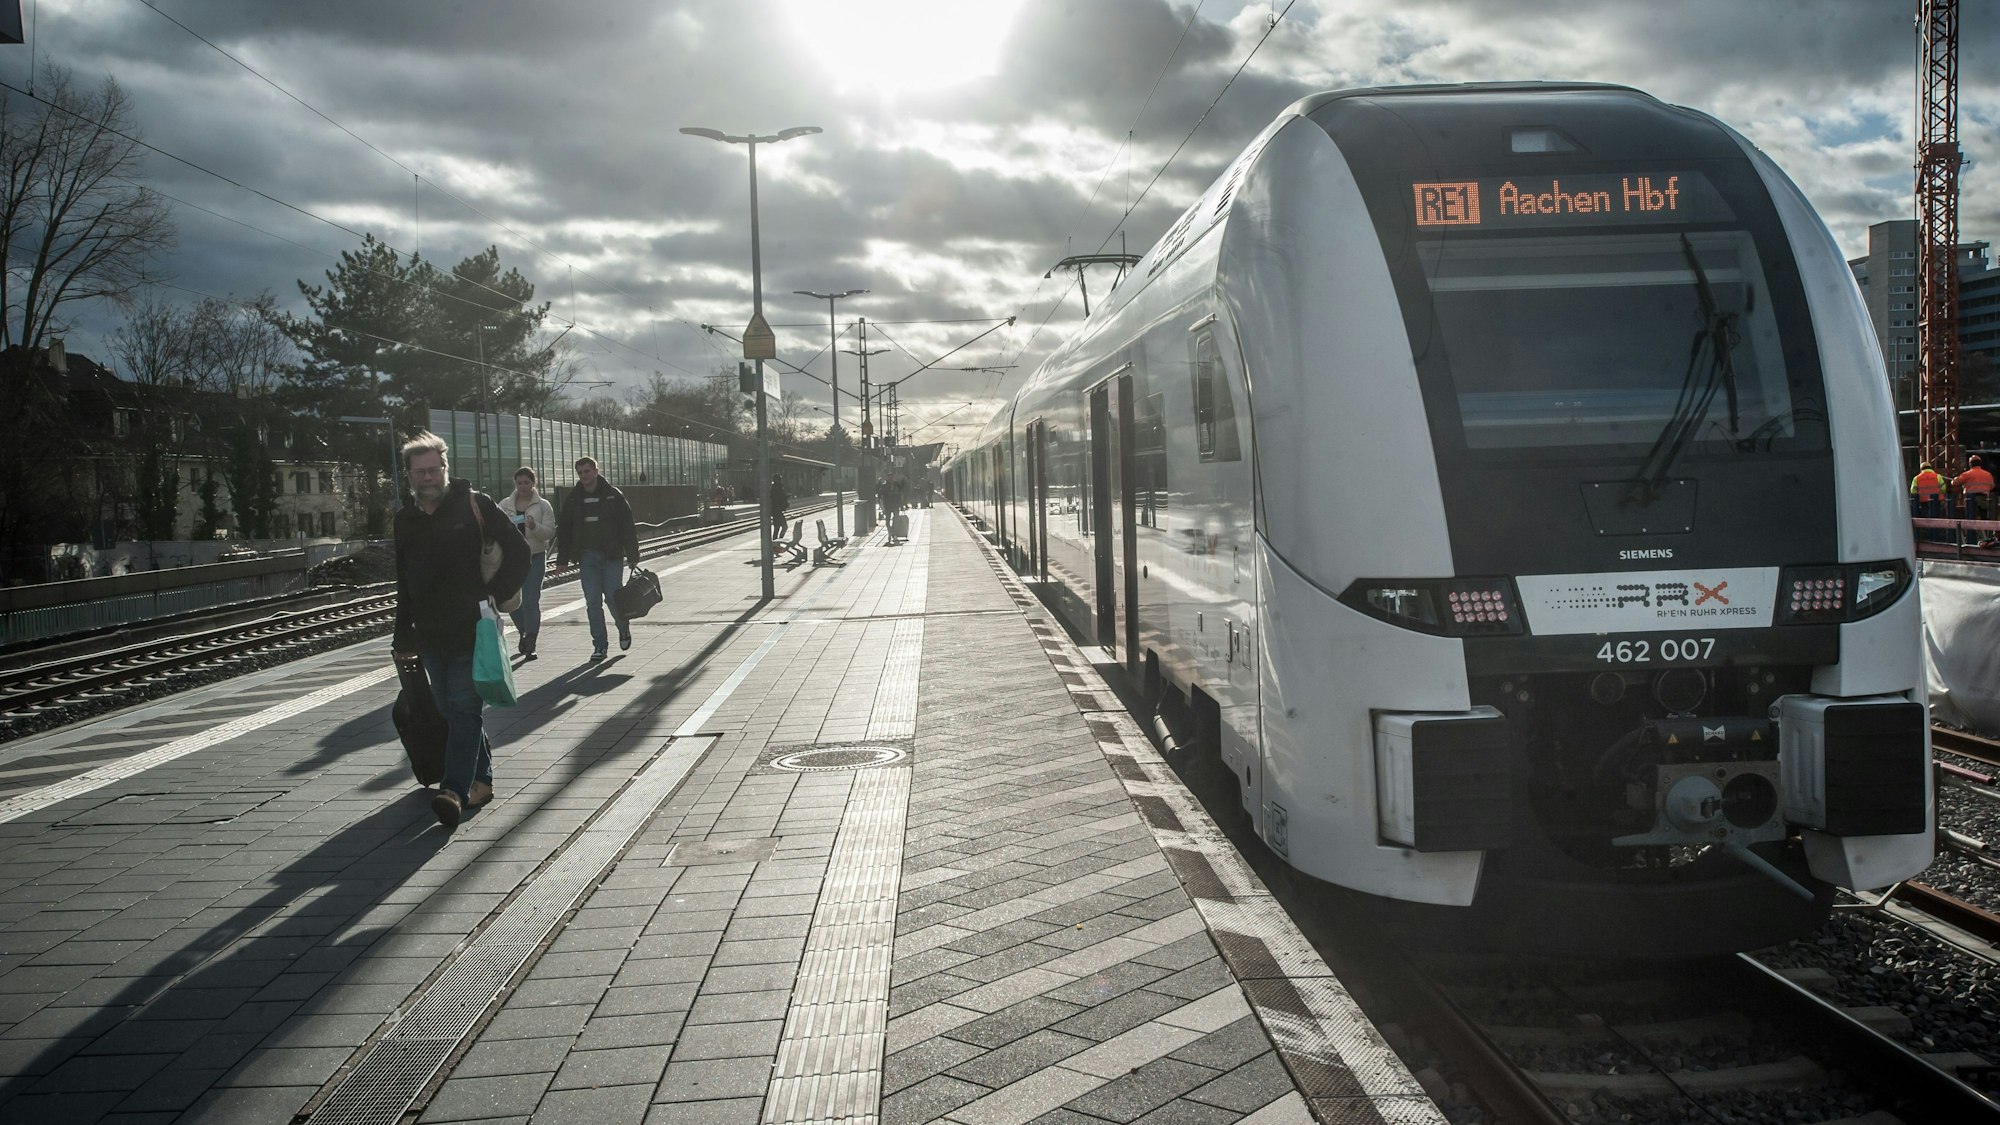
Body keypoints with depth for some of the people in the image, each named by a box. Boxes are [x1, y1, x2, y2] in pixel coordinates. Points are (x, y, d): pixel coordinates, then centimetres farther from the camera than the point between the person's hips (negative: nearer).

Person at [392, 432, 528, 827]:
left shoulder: (473, 505, -3)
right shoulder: (406, 519, 12)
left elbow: (518, 551, -3)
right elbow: (403, 583, 20)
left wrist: (494, 595, -11)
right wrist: (403, 637, 19)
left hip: (471, 630, -6)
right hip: (430, 635, 6)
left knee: (463, 708, -10)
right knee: (452, 711, 10)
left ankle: (454, 789, -15)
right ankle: (481, 779, 24)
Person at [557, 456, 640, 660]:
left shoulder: (613, 495, -1)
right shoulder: (574, 499, 7)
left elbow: (628, 526, -1)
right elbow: (563, 530, 12)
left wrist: (632, 555, -6)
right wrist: (562, 559, 7)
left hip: (611, 556, -3)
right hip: (587, 557, 3)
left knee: (613, 597, -4)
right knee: (593, 603, 0)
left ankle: (624, 628, 26)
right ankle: (600, 645, 7)